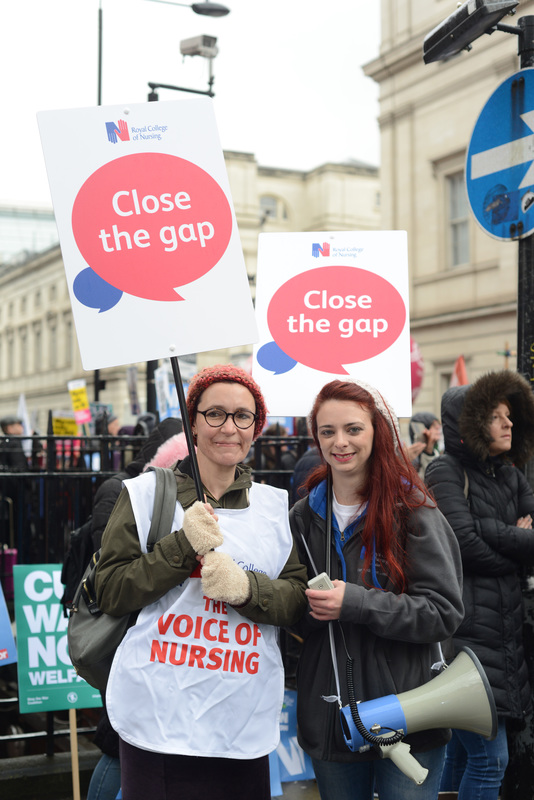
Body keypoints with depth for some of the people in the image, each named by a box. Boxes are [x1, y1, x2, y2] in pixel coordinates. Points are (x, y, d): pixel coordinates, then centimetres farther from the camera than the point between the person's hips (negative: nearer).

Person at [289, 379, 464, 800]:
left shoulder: (411, 509, -8)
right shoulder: (304, 516, 6)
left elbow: (444, 611, -13)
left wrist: (355, 603, -21)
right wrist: (303, 609, -8)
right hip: (330, 717, 4)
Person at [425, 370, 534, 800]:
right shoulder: (446, 471, -6)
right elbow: (464, 543, -16)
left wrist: (492, 531, -11)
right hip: (466, 631, -7)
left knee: (487, 756, 11)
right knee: (491, 758, -6)